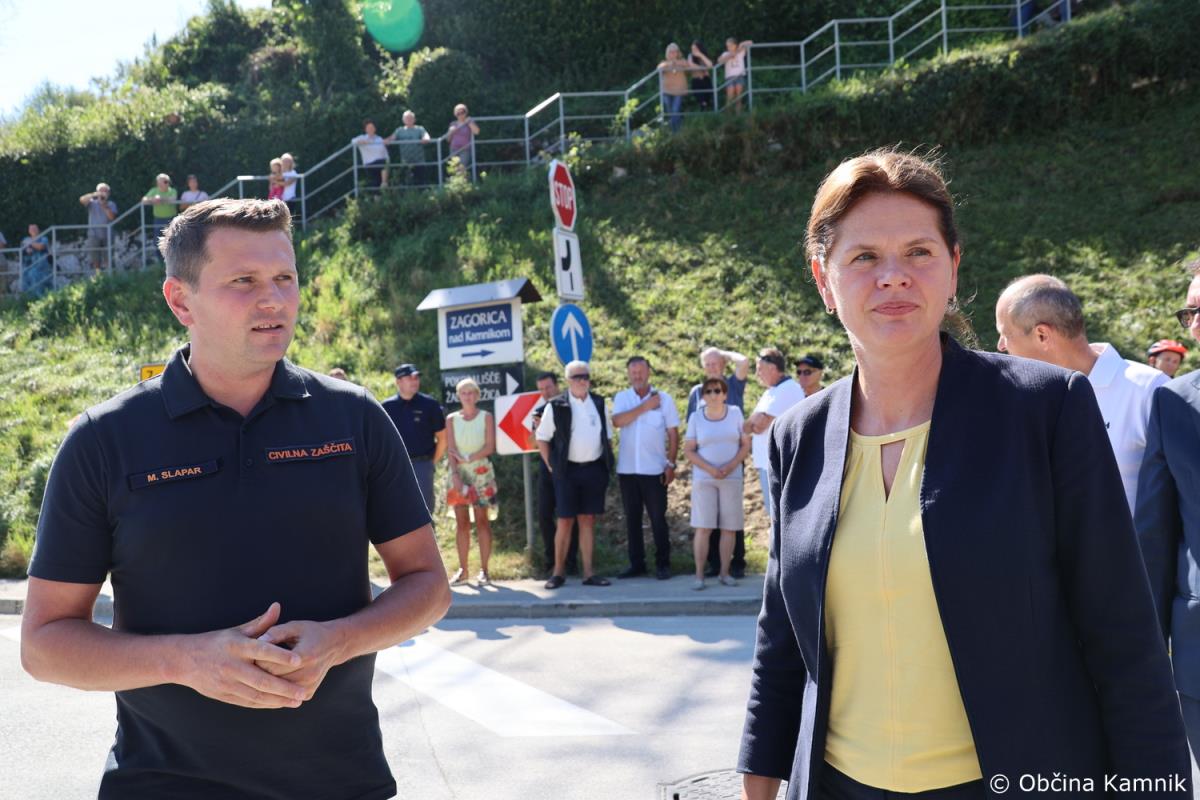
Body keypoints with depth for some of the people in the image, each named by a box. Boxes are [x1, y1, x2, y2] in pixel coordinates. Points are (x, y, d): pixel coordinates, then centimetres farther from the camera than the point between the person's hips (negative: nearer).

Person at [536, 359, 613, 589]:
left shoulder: (599, 403, 9)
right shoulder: (556, 406, -4)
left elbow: (608, 436, 17)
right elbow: (542, 438, 1)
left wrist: (607, 463, 9)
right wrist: (551, 466, -3)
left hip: (594, 469, 3)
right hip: (568, 470, -3)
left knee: (588, 520, 6)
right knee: (565, 521, 0)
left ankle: (588, 572, 10)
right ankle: (558, 572, 9)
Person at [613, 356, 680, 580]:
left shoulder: (664, 399, 2)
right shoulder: (621, 398, 6)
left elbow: (673, 434, 2)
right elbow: (617, 421, -13)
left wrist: (671, 464, -5)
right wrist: (645, 406, -12)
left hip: (654, 469, -2)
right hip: (627, 469, 2)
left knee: (658, 518, 1)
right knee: (632, 518, 8)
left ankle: (663, 564, 10)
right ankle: (636, 563, 17)